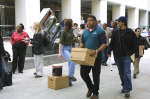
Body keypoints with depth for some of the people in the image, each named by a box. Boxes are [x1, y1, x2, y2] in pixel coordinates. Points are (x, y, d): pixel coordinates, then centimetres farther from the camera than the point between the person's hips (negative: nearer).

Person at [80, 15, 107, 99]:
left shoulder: (100, 31, -6)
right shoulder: (85, 32, 13)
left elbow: (104, 44, -11)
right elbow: (82, 43, 20)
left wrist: (97, 51, -25)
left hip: (96, 57, -5)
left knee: (96, 76, 5)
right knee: (83, 73, 6)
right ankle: (90, 88, 32)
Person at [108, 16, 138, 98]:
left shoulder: (130, 32, -6)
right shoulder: (115, 32, 3)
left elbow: (134, 44, 2)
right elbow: (112, 43, 7)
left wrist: (131, 52, -2)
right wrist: (109, 51, -2)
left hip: (126, 56, -4)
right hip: (117, 56, 4)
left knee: (127, 73, -4)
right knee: (121, 73, 14)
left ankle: (127, 90, 5)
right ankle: (124, 86, 30)